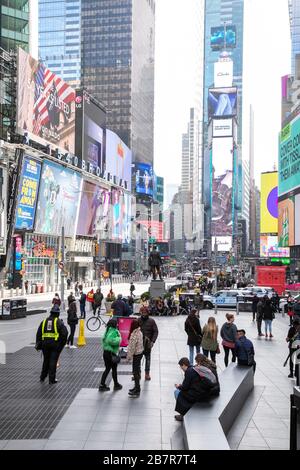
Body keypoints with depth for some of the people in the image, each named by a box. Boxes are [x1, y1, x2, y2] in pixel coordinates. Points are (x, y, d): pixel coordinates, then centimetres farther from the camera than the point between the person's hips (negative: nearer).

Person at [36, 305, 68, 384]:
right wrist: (62, 343, 1)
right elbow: (64, 332, -12)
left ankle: (42, 377, 27)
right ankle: (52, 379, 3)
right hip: (55, 343, -4)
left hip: (45, 343, 4)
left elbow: (39, 333, 10)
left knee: (46, 360, 18)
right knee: (53, 361, 1)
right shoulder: (58, 322, -3)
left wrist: (38, 344, 15)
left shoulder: (44, 321, 11)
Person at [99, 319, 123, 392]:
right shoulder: (114, 331, -19)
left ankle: (102, 385, 13)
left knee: (107, 369, 14)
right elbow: (110, 340, -33)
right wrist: (118, 339, -19)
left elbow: (104, 339, 12)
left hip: (105, 352, 8)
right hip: (111, 353, -8)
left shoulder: (108, 330, 9)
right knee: (114, 369, 9)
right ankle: (116, 385, 23)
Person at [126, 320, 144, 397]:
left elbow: (132, 347, -22)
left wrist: (129, 357, -11)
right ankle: (137, 387, 34)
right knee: (137, 371, 20)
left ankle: (137, 391, 3)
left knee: (135, 372, -2)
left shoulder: (134, 335, -24)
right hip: (140, 352, 10)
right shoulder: (139, 332, 5)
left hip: (136, 354, -10)